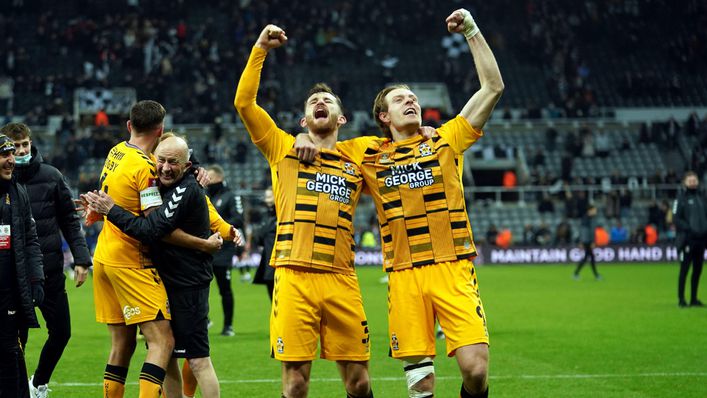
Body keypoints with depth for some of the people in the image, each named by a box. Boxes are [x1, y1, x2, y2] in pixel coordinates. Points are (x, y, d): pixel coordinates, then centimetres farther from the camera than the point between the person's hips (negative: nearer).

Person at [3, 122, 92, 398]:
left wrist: (81, 258, 0)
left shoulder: (51, 176, 3)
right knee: (17, 337, 1)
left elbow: (69, 220, 8)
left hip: (51, 271, 3)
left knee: (61, 332, 8)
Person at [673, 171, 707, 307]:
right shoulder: (681, 198, -2)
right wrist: (690, 229, -17)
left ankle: (694, 299, 15)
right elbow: (676, 219, -7)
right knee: (684, 269, -5)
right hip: (688, 239, -5)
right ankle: (681, 299, -2)